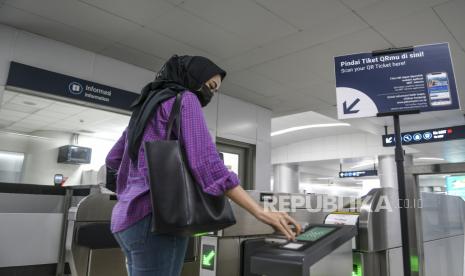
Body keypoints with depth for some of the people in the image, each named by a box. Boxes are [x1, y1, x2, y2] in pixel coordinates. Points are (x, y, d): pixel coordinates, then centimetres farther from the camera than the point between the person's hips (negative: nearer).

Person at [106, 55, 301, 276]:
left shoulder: (146, 105, 21)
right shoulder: (185, 99, -5)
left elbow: (113, 159, 26)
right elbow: (205, 161, -20)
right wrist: (260, 212, -24)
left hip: (128, 217, 9)